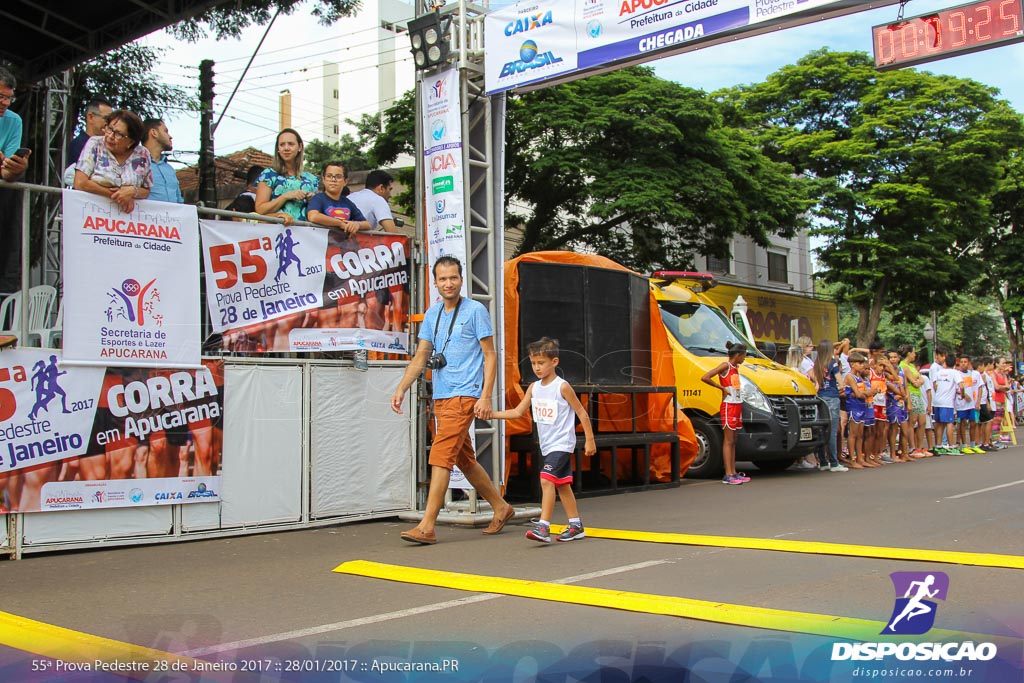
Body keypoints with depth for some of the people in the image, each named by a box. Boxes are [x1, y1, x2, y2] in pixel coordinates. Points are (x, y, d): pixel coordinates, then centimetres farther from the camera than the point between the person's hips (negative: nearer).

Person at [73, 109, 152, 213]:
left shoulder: (142, 155, 1)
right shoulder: (95, 144, -2)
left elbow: (146, 192, 9)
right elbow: (80, 183, -9)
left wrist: (133, 191, -12)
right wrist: (115, 195, -11)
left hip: (127, 215, 2)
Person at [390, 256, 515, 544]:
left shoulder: (475, 310, -4)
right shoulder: (432, 314, 13)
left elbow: (490, 355, -5)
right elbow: (420, 356, 14)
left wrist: (486, 397, -13)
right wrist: (401, 389, 2)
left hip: (464, 396, -7)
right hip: (441, 397, 7)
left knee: (441, 457, -14)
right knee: (464, 459, 14)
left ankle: (427, 526, -12)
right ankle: (501, 507, 30)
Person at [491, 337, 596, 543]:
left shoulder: (562, 387, -12)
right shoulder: (534, 388, 7)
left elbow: (582, 413, -7)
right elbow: (518, 412, 7)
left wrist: (589, 440, -6)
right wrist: (491, 414, -5)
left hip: (562, 444, -7)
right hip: (547, 445, 7)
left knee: (546, 479, -20)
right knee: (561, 484, 13)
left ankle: (544, 527, -20)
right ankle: (576, 526, 22)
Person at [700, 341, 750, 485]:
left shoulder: (735, 368, 14)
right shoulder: (725, 366, -11)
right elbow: (705, 378, -21)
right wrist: (722, 388, -15)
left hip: (737, 406, 9)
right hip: (728, 407, -9)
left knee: (733, 441, 10)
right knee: (728, 441, -7)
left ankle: (734, 473, 14)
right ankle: (728, 475, -7)